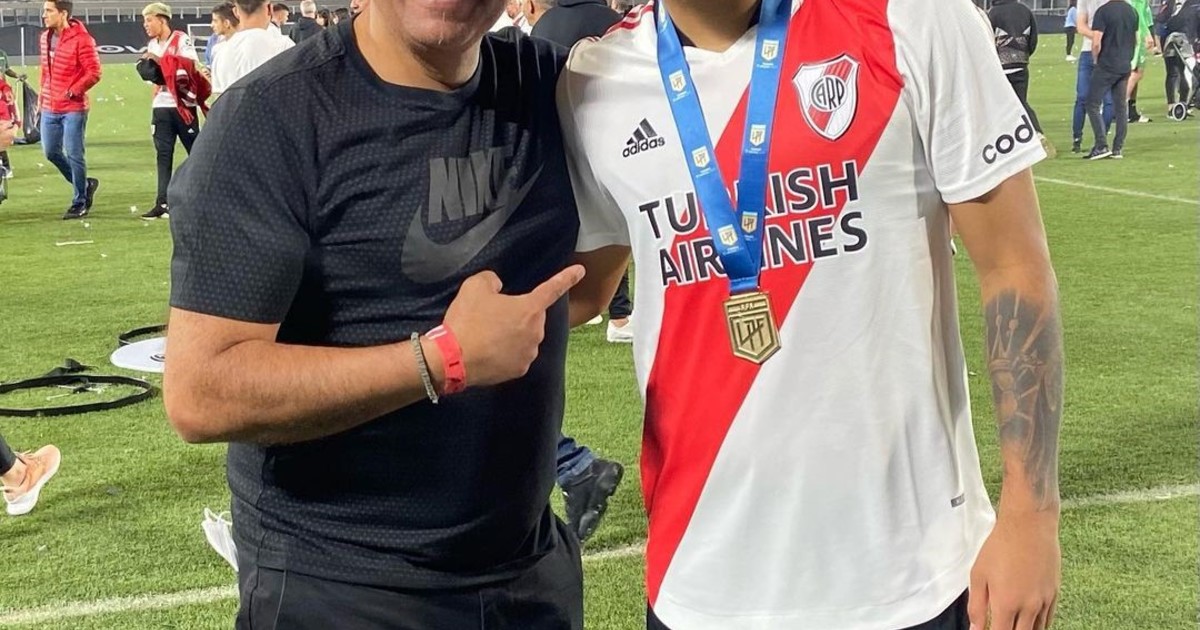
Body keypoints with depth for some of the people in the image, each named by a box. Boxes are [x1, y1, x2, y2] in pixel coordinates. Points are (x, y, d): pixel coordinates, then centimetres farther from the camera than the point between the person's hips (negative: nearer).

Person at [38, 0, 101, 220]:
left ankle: (80, 203, 9)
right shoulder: (45, 38, 10)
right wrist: (43, 95, 16)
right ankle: (84, 184, 29)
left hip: (73, 108, -8)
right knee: (51, 152, 10)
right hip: (50, 108, 8)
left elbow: (94, 73, -15)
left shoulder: (81, 39, -14)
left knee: (73, 154, -4)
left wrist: (72, 91, -17)